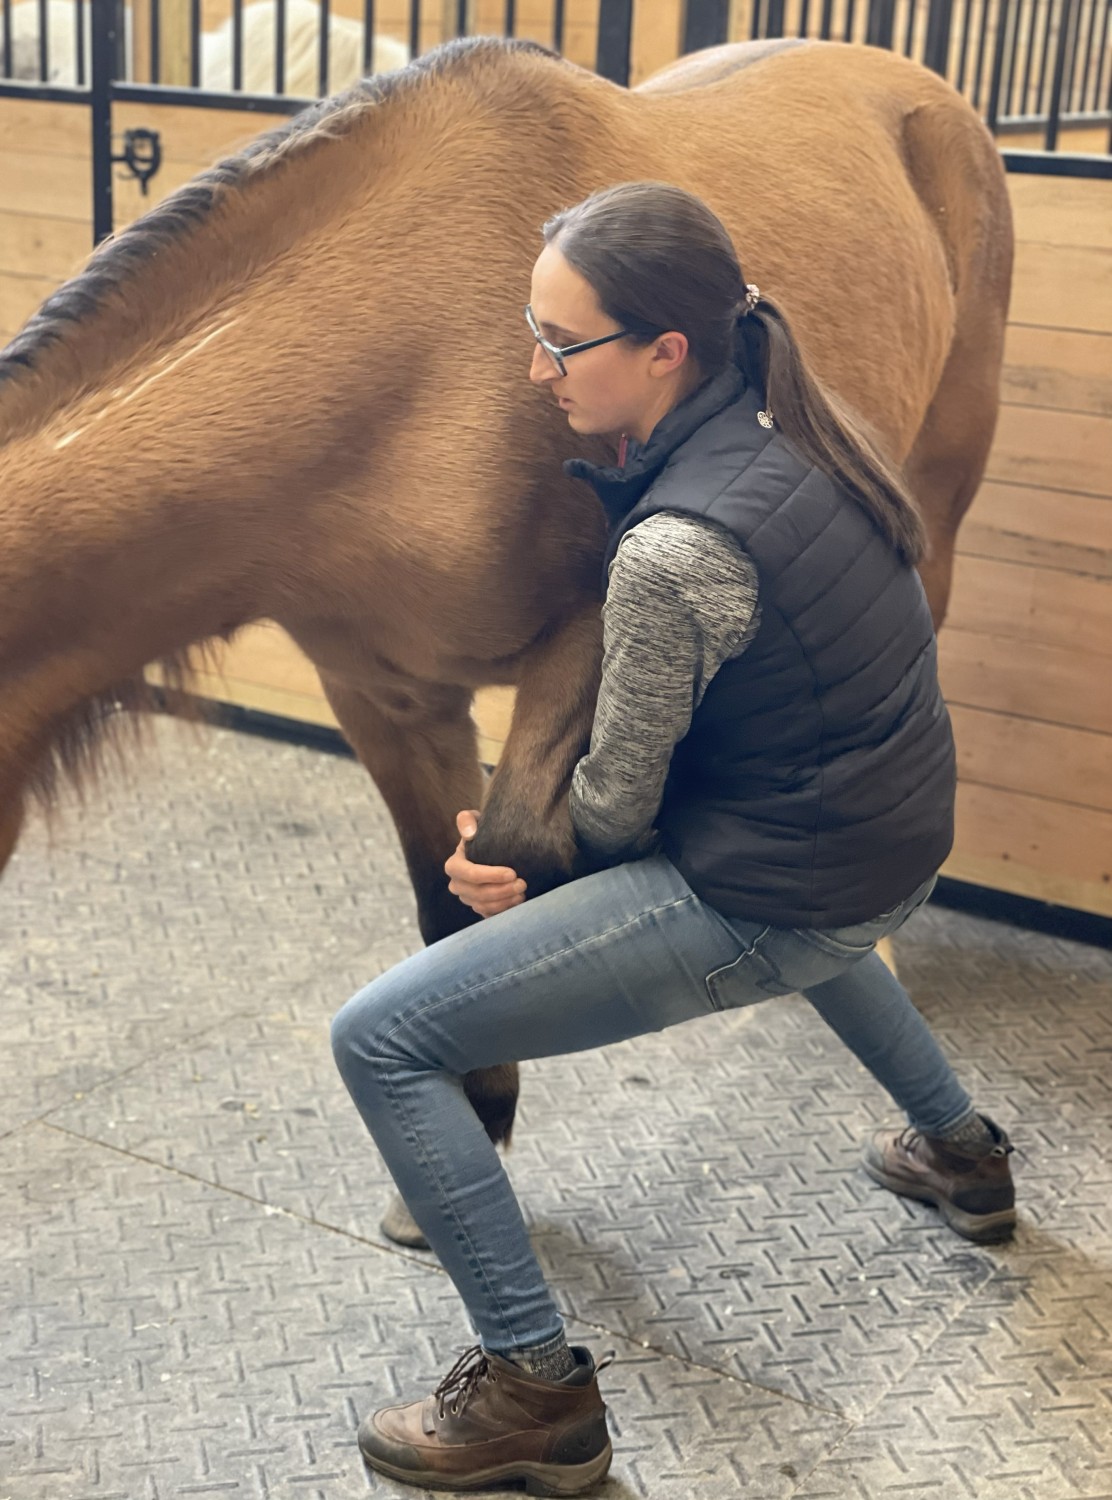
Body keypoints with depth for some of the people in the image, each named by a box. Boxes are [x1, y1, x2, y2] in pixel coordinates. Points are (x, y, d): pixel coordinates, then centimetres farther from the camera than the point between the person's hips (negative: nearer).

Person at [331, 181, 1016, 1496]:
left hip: (775, 912, -9)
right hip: (901, 855, 9)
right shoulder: (795, 429, -2)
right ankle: (961, 1155, 55)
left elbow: (616, 810, -17)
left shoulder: (677, 549, -28)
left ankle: (535, 1394, 4)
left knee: (379, 1041, -7)